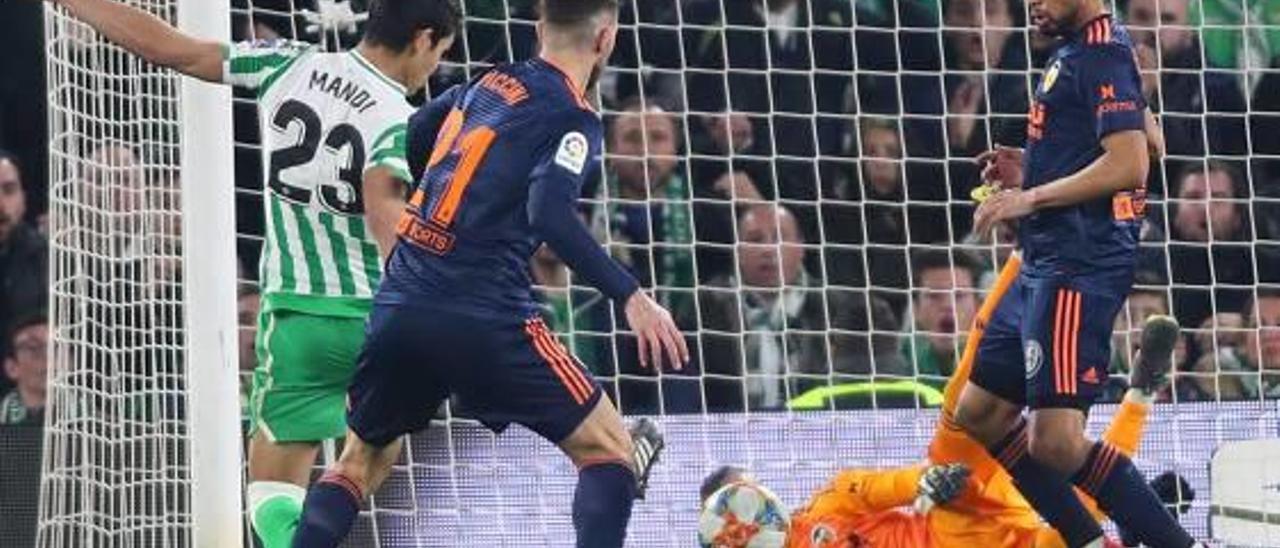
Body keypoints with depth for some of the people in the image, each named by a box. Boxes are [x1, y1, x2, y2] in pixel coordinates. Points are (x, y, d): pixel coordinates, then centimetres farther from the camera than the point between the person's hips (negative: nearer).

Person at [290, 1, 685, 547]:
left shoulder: (485, 85, 16)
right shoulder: (573, 119, -4)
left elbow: (407, 141, 28)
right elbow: (550, 215, -19)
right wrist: (632, 297, -21)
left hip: (397, 308, 6)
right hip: (482, 319, -6)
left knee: (362, 460, 24)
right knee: (609, 449, 6)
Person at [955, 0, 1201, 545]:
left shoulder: (1102, 54, -12)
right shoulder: (1072, 52, 18)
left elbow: (1128, 166, -22)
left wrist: (1030, 198, -17)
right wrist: (1029, 174, 14)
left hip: (1080, 265, -11)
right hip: (1045, 264, 11)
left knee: (1055, 442, -18)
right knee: (979, 414, 15)